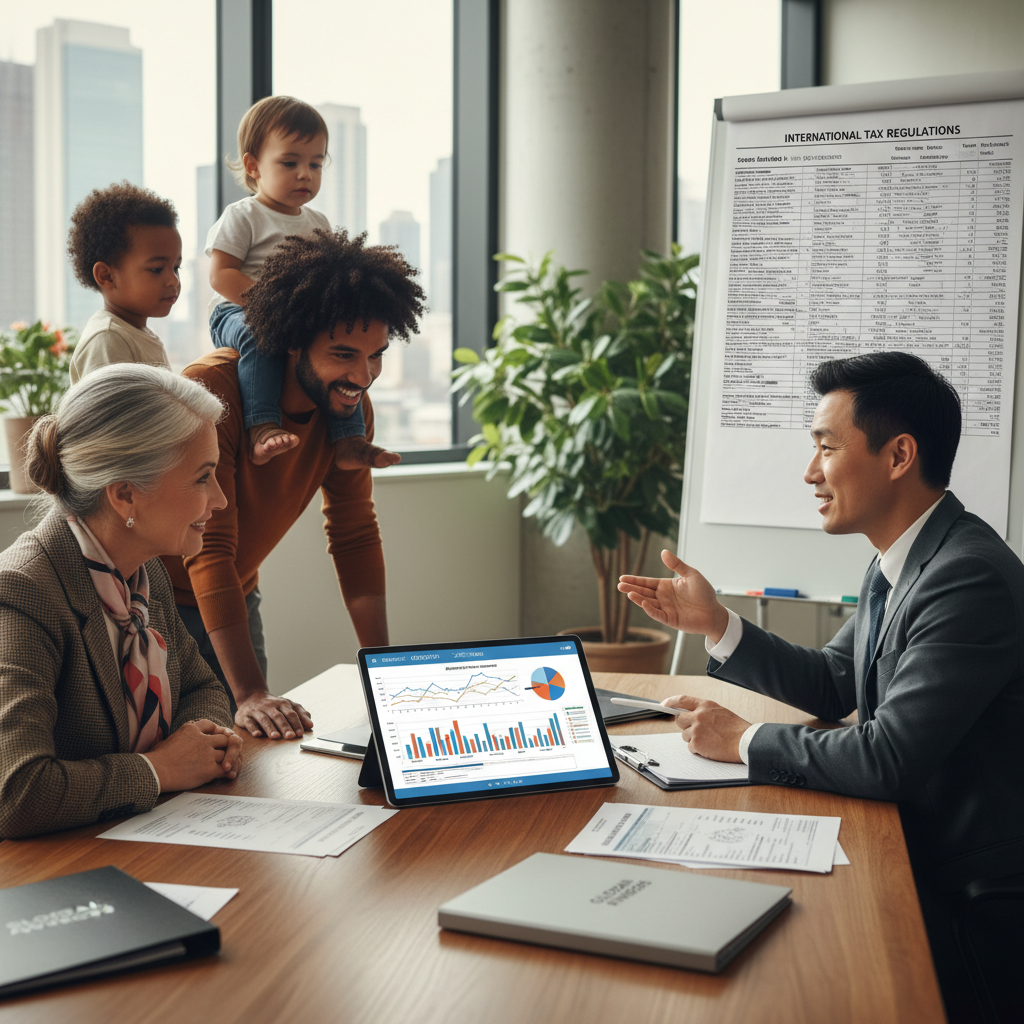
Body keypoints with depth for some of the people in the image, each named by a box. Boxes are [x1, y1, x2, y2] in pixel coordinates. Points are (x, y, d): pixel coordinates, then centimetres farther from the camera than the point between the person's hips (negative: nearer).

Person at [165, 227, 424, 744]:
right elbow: (208, 547, -34)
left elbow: (354, 534, -5)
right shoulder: (212, 391, -30)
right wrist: (249, 693, -39)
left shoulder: (351, 406, -10)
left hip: (237, 600, 6)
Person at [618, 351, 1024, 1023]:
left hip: (960, 895, -8)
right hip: (909, 851, 8)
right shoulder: (900, 563, 7)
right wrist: (715, 624, 5)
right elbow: (832, 688, 16)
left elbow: (887, 758, -29)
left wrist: (745, 741, -15)